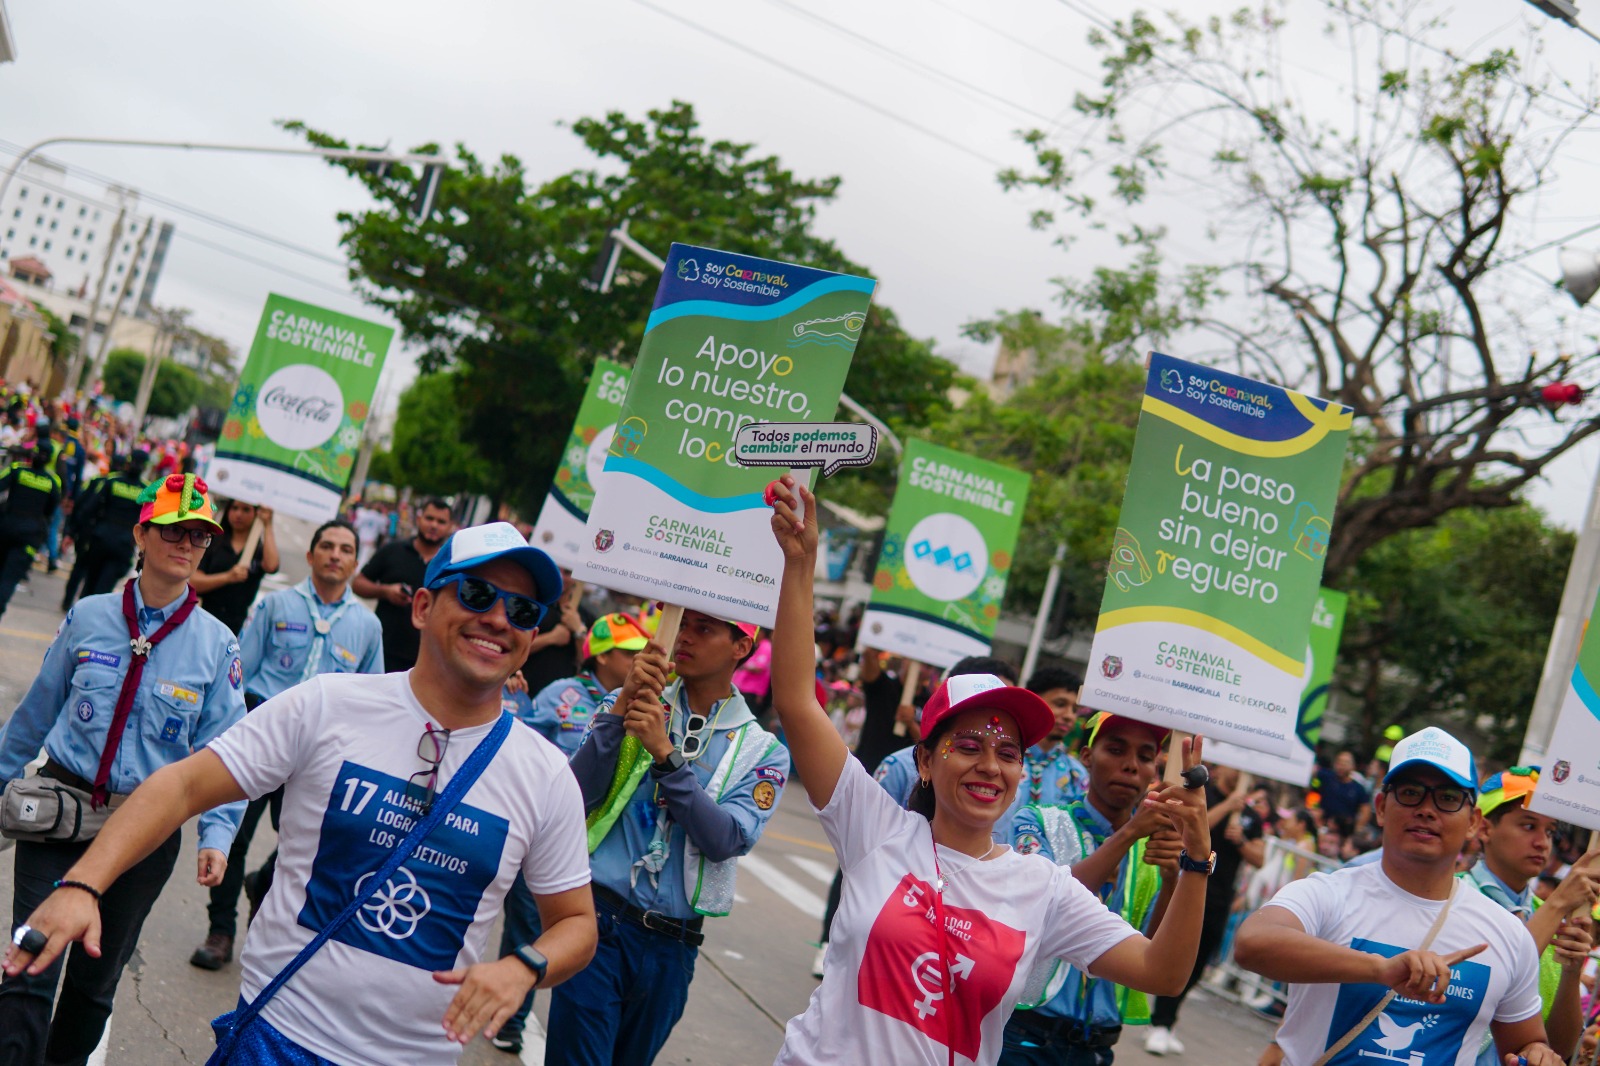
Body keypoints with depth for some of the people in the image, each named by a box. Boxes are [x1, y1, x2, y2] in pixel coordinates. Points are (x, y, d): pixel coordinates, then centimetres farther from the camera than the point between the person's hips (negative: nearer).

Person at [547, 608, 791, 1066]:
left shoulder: (762, 750, 1)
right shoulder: (631, 703, 4)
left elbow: (726, 841, -14)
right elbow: (577, 796, -8)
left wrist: (665, 753, -21)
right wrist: (622, 706, -17)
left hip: (672, 947, 2)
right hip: (600, 922, -1)